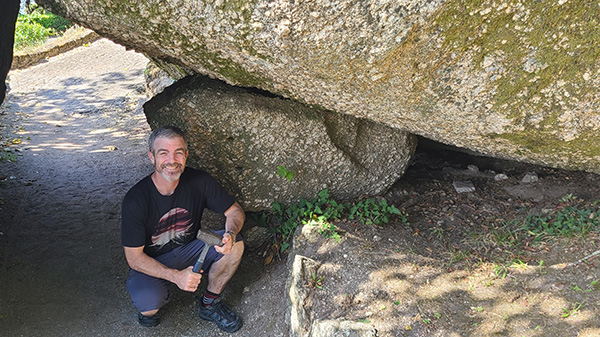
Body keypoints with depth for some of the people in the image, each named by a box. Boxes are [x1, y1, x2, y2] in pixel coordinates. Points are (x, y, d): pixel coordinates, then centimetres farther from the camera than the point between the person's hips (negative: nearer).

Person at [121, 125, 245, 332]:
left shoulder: (198, 181, -16)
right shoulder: (135, 199, -24)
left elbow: (235, 211, -6)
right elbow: (134, 257, -20)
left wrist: (231, 234, -31)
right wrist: (176, 276, -32)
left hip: (188, 250, 4)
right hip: (151, 263, -3)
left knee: (235, 246, -21)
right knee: (147, 302, -34)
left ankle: (209, 304, 3)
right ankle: (147, 307, 8)